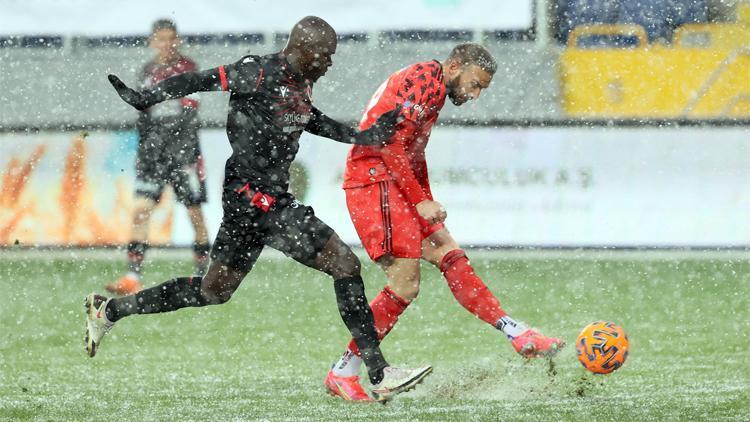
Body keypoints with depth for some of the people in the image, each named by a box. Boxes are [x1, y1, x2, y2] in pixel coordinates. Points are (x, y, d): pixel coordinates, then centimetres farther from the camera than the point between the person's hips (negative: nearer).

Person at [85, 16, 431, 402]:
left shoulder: (300, 82, 10)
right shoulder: (260, 74, -16)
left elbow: (305, 118, 28)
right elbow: (199, 81, -12)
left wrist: (361, 137, 22)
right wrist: (145, 98, -14)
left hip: (259, 201, 10)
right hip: (256, 198, -10)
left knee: (212, 291, 19)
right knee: (344, 264, -10)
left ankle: (107, 311, 29)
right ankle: (380, 375, -9)